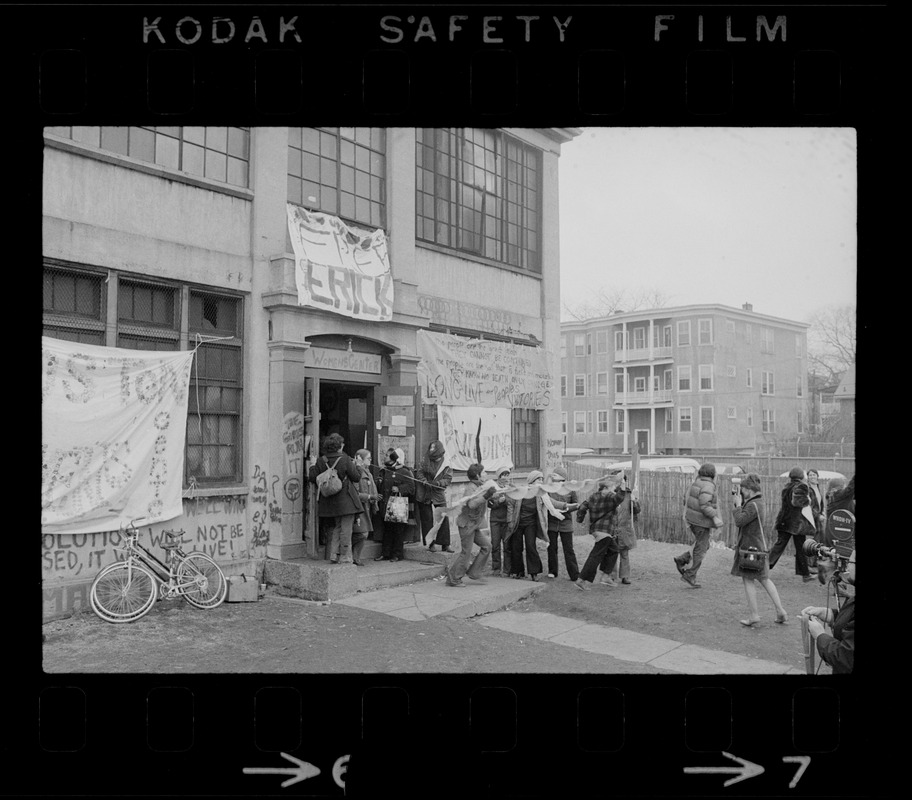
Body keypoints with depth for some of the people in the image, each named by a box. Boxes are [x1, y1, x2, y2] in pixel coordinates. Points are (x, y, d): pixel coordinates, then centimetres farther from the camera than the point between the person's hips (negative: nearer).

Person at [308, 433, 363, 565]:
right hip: (346, 499, -5)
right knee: (346, 529, 1)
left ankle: (334, 556, 16)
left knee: (336, 528, 19)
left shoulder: (321, 461, 0)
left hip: (330, 502, 6)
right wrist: (356, 466, 10)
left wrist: (312, 467, 21)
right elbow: (356, 477, -8)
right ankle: (345, 558, 4)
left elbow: (312, 477, 3)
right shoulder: (345, 460, -12)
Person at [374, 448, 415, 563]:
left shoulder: (404, 472, -6)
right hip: (386, 506, 6)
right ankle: (385, 553, 16)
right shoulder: (384, 471, 15)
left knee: (398, 530, 0)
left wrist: (399, 489, -20)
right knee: (387, 529, 9)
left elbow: (411, 488, -9)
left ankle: (397, 554, 8)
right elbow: (381, 488, 24)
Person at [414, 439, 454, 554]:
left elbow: (448, 479, -5)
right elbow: (419, 472, -1)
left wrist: (437, 483, -21)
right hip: (424, 494, 1)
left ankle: (445, 544, 5)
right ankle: (430, 543, 12)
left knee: (444, 518, -3)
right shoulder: (425, 460, 4)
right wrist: (424, 481, -20)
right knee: (427, 519, 3)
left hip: (439, 494, -1)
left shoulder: (446, 464, 0)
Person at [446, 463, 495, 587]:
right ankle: (453, 579, 7)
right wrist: (486, 496, -41)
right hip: (467, 524, -9)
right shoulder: (471, 488, -19)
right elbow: (472, 504, -36)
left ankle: (474, 574, 13)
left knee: (486, 545, 6)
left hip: (474, 525, 9)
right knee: (466, 552, -4)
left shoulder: (481, 487, 11)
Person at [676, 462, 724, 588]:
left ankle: (681, 560, 10)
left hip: (693, 519, 9)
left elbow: (687, 501, 13)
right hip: (701, 521, -9)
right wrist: (715, 517, -22)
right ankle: (690, 575, 3)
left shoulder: (696, 483, 9)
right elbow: (705, 505, -26)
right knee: (700, 549, 0)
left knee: (704, 546, 20)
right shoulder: (707, 486, -18)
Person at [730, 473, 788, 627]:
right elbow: (741, 521, 15)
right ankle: (780, 612, 17)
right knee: (764, 579, 15)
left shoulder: (753, 505, -19)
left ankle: (754, 616, 5)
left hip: (751, 547, -10)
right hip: (758, 545, 10)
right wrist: (739, 503, 5)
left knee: (748, 580, 0)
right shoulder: (757, 502, 12)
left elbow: (739, 521, -25)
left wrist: (738, 504, -14)